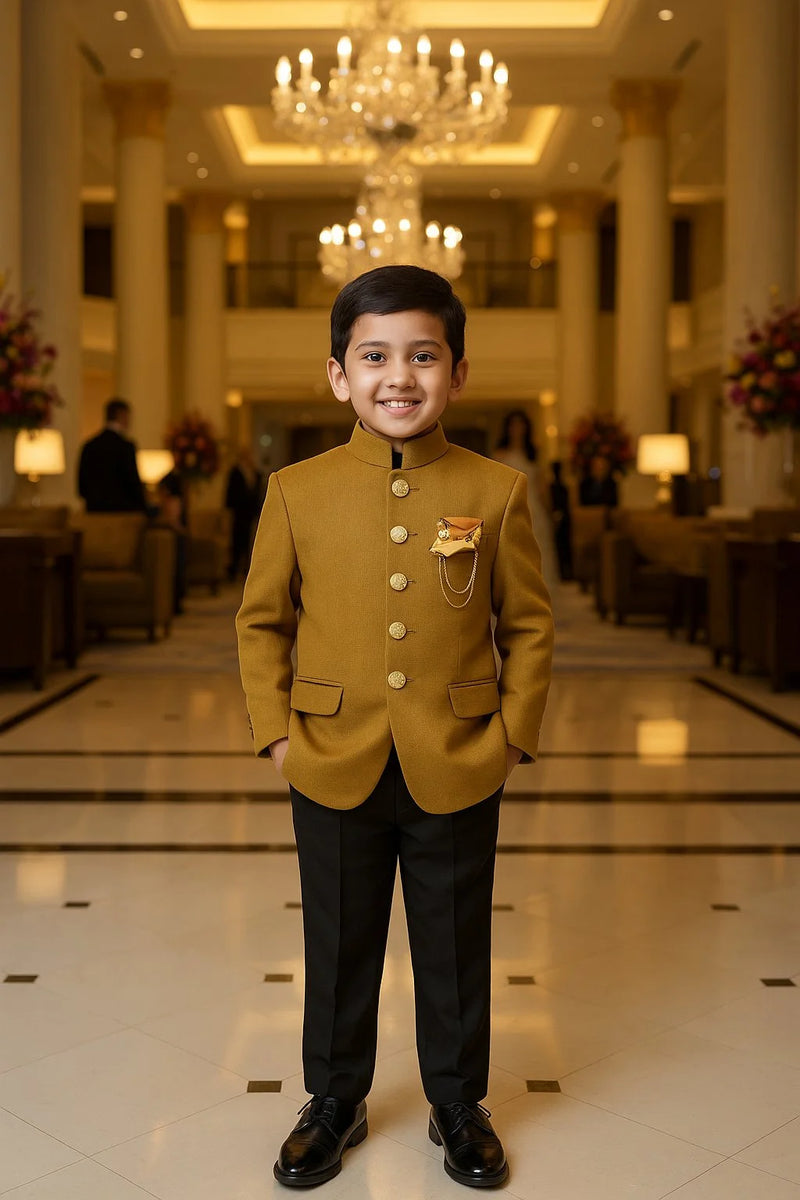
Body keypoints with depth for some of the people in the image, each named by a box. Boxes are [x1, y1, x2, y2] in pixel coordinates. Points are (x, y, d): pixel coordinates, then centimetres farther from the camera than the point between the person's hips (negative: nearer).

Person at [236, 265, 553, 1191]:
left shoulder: (496, 492, -4)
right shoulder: (296, 491, -2)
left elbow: (529, 626, 3)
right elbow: (261, 621, 5)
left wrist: (515, 735, -3)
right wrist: (274, 732, -1)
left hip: (458, 772, 0)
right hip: (334, 770, 1)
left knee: (455, 949, 14)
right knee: (337, 948, 16)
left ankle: (458, 1105, 37)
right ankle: (335, 1103, 38)